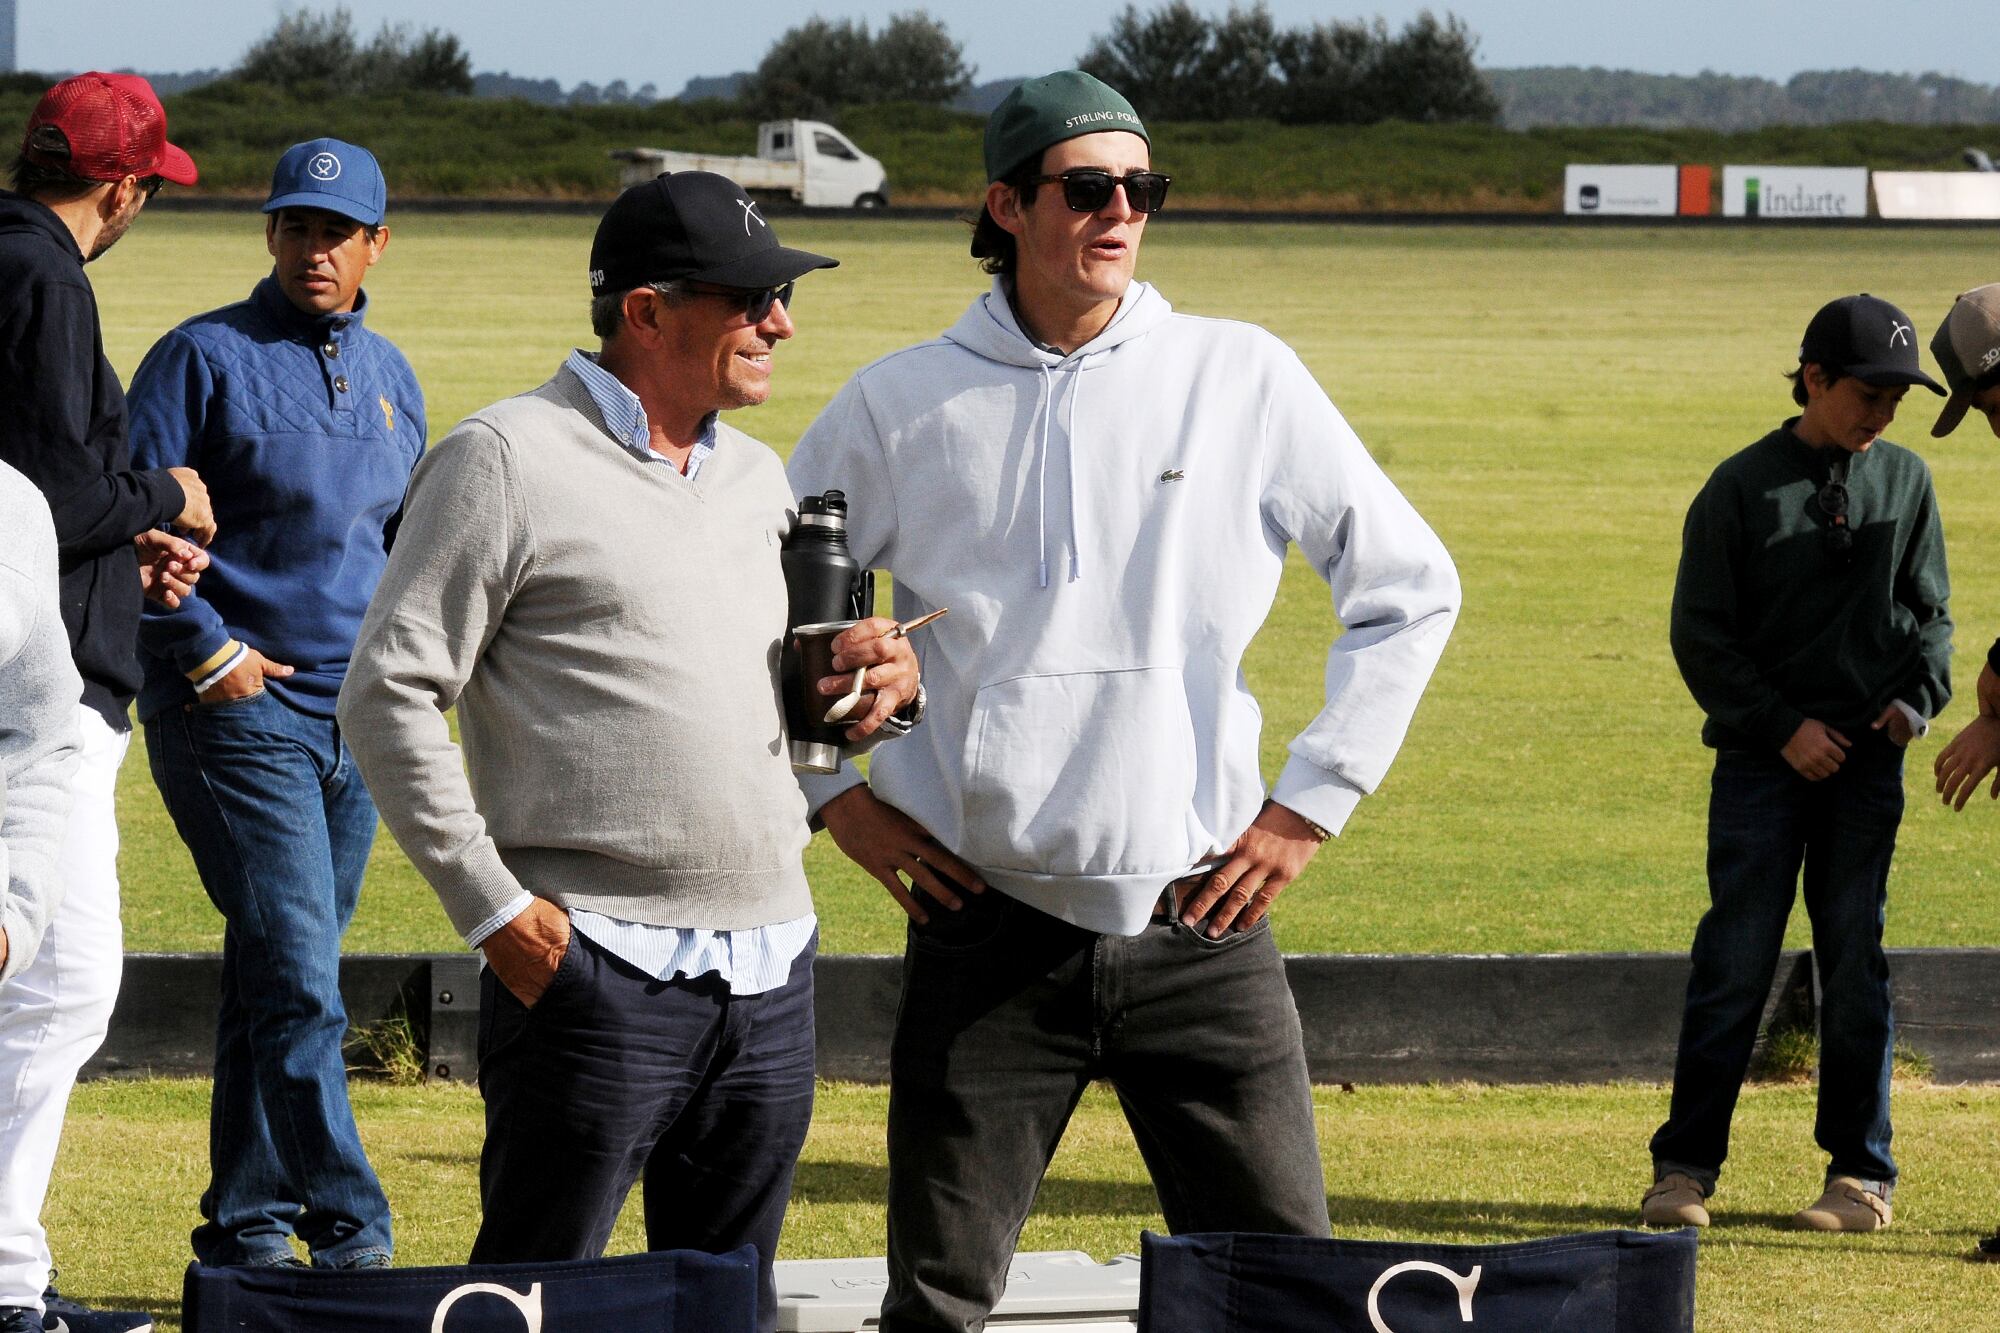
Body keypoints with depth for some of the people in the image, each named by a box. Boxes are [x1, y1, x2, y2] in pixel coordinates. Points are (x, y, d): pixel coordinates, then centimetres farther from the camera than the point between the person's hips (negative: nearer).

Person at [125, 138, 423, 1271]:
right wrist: (207, 651, -14)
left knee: (282, 985, 10)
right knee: (298, 990, -13)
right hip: (238, 711, -6)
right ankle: (349, 1235, -15)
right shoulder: (205, 359, -5)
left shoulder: (391, 378, 15)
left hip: (357, 718, 6)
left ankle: (245, 1230, 17)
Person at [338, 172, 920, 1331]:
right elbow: (388, 694, -8)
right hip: (598, 970, -7)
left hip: (772, 971, 7)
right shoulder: (509, 461, -5)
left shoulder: (757, 477, 18)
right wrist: (492, 907, -12)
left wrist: (855, 681, 3)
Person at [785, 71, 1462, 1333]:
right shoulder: (902, 406, 3)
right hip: (988, 931, 0)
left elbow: (1410, 588, 9)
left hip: (1200, 922, 0)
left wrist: (1310, 805, 4)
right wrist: (838, 792, 7)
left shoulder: (1245, 378, 2)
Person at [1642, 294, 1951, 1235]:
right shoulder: (1742, 487, -2)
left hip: (1867, 762, 3)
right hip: (1761, 761, -3)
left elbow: (1929, 611, 16)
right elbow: (1700, 632, -2)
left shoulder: (1905, 481, 8)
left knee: (1855, 963, 4)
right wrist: (1784, 726, -9)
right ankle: (1686, 1166, 0)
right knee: (1735, 959, -5)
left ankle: (1861, 1172, 10)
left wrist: (1918, 697, -3)